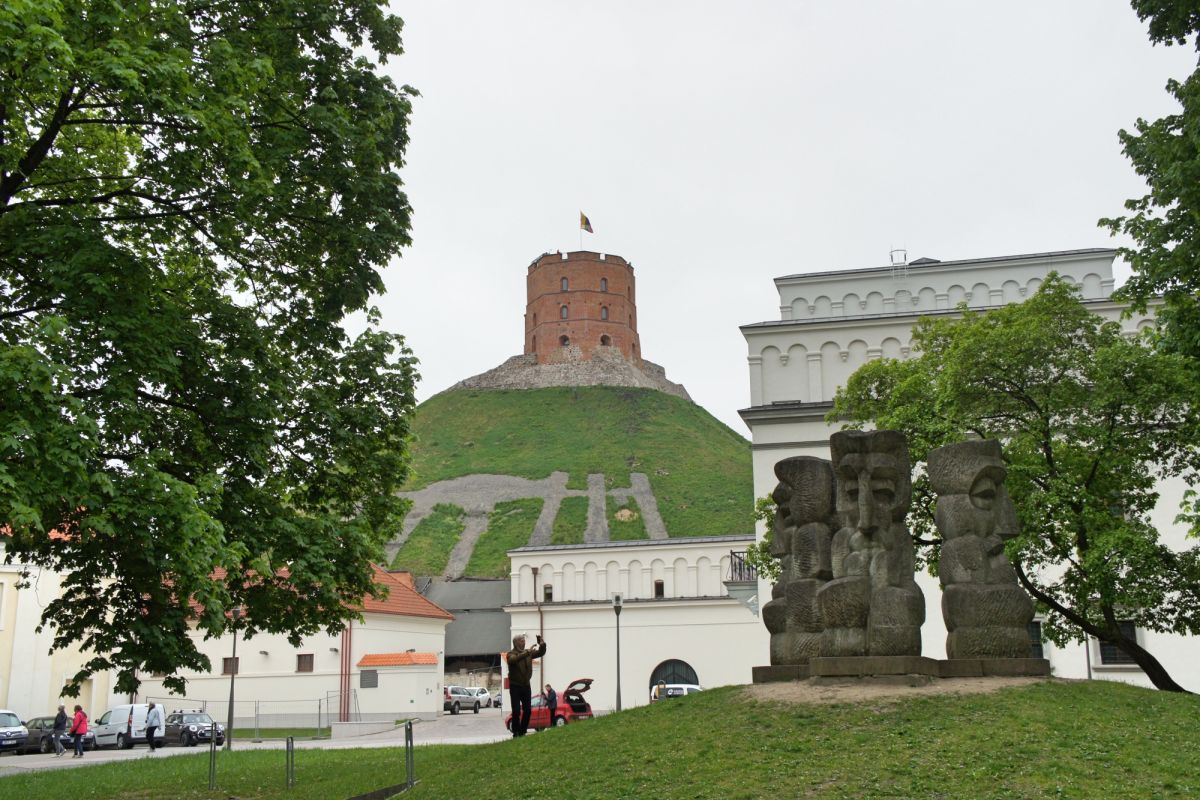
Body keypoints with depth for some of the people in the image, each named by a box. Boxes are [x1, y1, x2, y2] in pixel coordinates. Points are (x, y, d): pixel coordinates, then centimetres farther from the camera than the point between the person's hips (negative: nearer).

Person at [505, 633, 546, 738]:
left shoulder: (528, 653, 8)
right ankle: (516, 732, 2)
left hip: (526, 686, 5)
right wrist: (527, 653, -41)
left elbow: (541, 652, 5)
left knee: (527, 710, 5)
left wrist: (541, 643, -14)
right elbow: (514, 659, -32)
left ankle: (523, 732, 15)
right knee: (516, 711, -8)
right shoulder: (511, 654, -10)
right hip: (515, 686, -5)